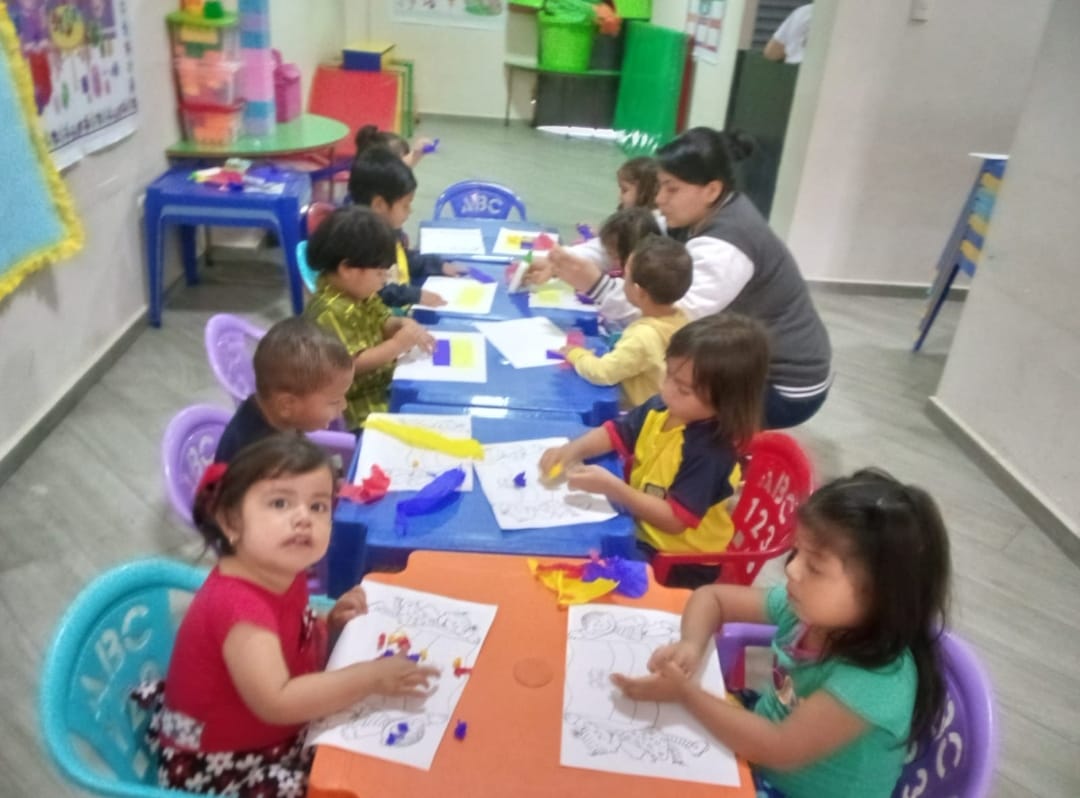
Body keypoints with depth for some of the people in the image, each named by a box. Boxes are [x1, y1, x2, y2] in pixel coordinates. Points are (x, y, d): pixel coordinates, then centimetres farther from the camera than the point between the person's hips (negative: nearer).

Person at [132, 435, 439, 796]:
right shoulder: (239, 603, -31)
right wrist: (370, 677, -36)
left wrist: (330, 625, -8)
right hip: (216, 766, -8)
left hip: (271, 737, 8)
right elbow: (276, 702, -38)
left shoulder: (284, 576, -5)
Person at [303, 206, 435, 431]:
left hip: (382, 383, 10)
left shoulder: (360, 292, 3)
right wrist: (398, 344, -29)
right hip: (357, 405, -10)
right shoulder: (330, 312, -26)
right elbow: (351, 365, -27)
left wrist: (403, 325, -7)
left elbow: (382, 323, 16)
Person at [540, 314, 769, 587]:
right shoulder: (661, 409, -5)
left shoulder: (710, 452, -29)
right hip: (639, 527, 8)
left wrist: (612, 487, -35)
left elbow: (675, 520, -29)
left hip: (680, 562, -8)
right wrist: (572, 450, -12)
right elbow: (615, 433, 7)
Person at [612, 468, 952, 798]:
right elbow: (711, 596, 1)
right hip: (758, 760, 6)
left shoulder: (877, 681, -31)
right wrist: (691, 644, -19)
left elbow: (779, 749, -28)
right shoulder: (807, 606, -12)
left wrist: (684, 692, -25)